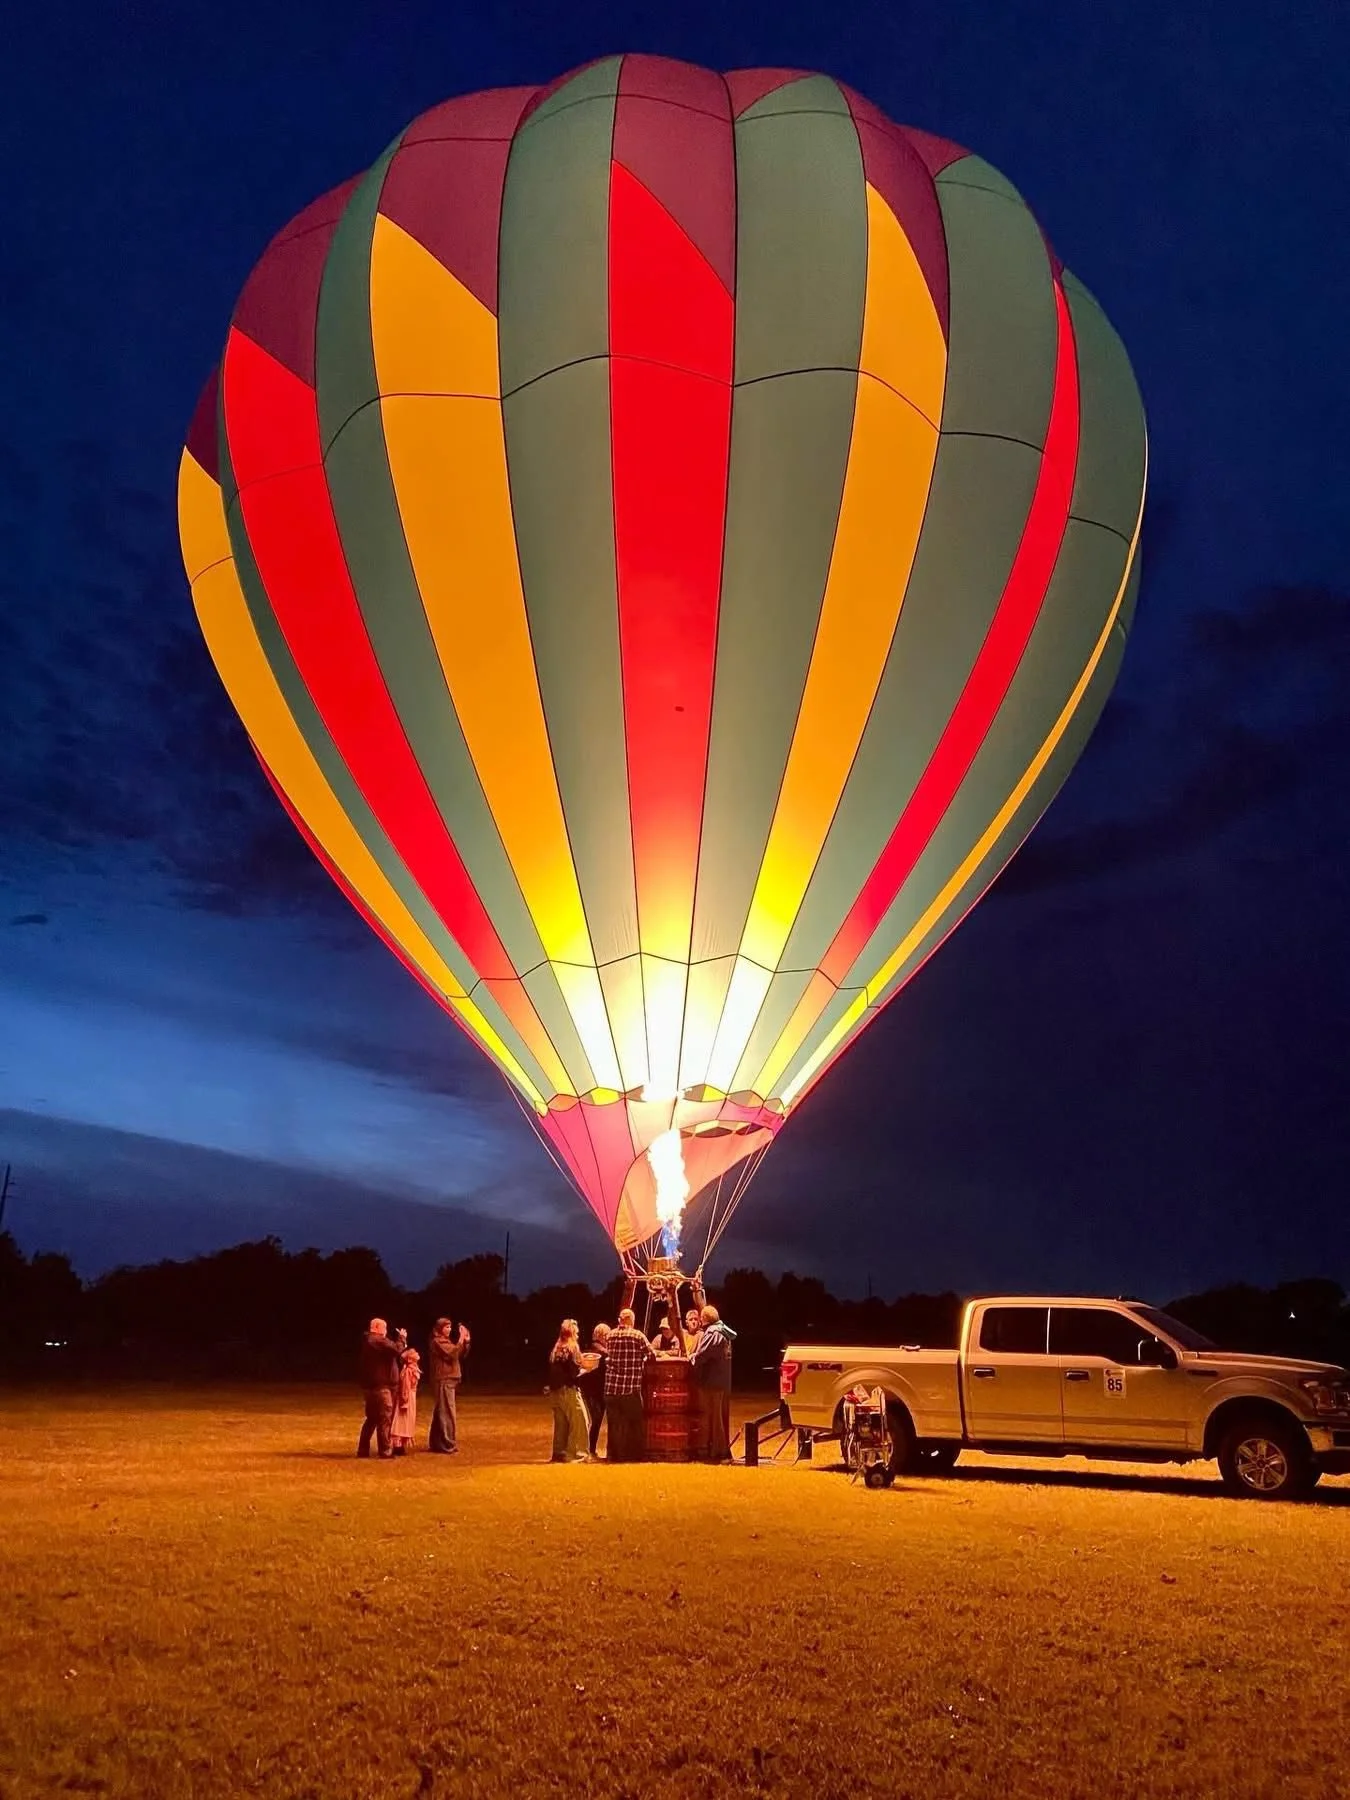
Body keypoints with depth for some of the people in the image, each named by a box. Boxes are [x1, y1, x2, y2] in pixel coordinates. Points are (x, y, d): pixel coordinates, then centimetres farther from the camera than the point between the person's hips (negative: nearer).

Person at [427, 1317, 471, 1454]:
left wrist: (466, 1341, 1)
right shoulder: (437, 1342, -11)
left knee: (441, 1413, 13)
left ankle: (436, 1443, 20)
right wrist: (461, 1338, -21)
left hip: (450, 1381, 10)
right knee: (448, 1414, -10)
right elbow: (452, 1353, -23)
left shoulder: (446, 1341, 18)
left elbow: (461, 1355, 14)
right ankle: (448, 1445, -9)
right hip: (444, 1382, -10)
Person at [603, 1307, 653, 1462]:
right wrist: (640, 1363, 14)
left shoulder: (611, 1335, 6)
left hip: (611, 1386, 3)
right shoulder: (637, 1335, -5)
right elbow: (651, 1356, -5)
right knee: (634, 1423, 7)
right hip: (631, 1387, -3)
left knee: (614, 1423, 10)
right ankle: (636, 1455, 9)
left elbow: (607, 1358, 9)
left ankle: (615, 1455, 14)